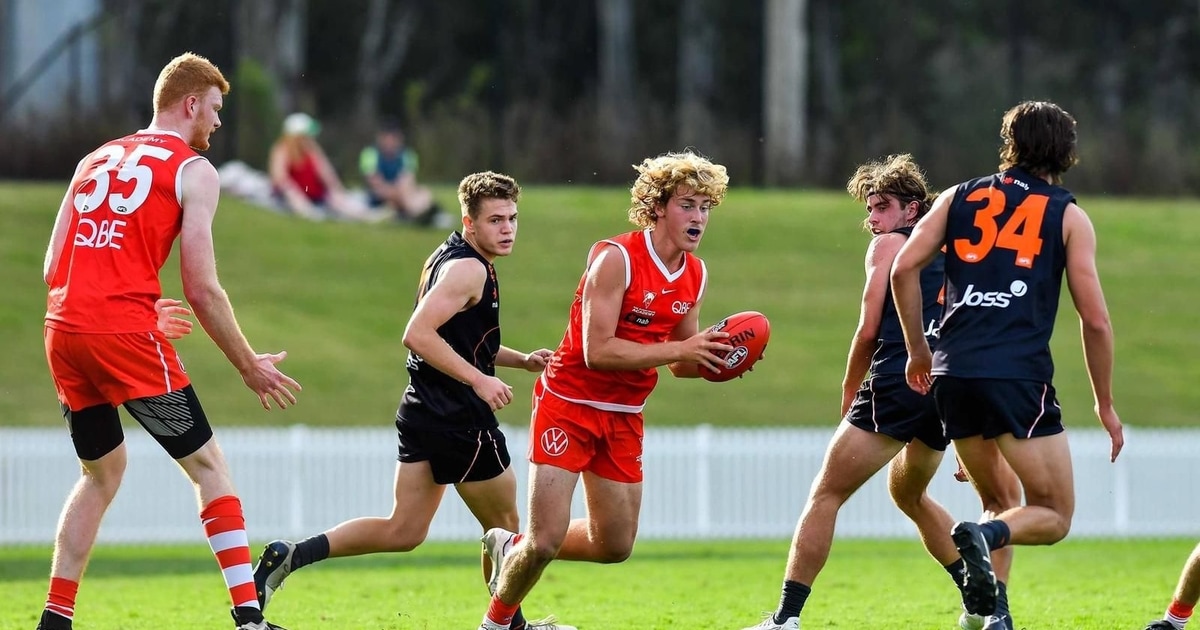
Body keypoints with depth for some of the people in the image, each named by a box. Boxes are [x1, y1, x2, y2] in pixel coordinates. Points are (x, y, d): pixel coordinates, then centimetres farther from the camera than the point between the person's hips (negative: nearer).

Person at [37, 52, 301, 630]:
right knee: (207, 465, 3)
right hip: (126, 331, -6)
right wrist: (249, 367, 6)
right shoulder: (193, 171, 2)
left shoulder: (95, 161, 21)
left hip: (64, 331, 6)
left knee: (102, 471, 22)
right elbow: (201, 290, -4)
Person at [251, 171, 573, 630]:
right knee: (503, 525, 9)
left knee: (402, 531, 7)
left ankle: (290, 556, -2)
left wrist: (522, 360, 17)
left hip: (423, 414, 9)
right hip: (461, 419, -9)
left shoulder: (445, 258, 16)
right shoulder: (469, 269, -15)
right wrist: (479, 379, -24)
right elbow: (418, 334, -25)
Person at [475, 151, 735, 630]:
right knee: (546, 540, -12)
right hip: (569, 404, -7)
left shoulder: (694, 274, 3)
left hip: (624, 418, 7)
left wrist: (714, 360, -9)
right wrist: (681, 350, -27)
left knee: (614, 546, 9)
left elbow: (681, 362, 13)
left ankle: (511, 548, 32)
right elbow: (597, 351, -26)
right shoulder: (616, 258, -20)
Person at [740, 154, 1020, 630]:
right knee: (908, 493, 30)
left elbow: (868, 331, 1)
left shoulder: (889, 245, 8)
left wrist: (848, 396, 14)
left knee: (826, 495, -1)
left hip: (899, 380, -7)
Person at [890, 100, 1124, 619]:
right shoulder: (1068, 217, 8)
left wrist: (917, 351, 17)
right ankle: (985, 536, -27)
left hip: (953, 376, 4)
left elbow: (903, 269, 5)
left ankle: (989, 610, 6)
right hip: (1020, 377, -4)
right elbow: (1094, 319, 4)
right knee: (1053, 516, 3)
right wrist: (1105, 405, 13)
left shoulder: (959, 199, 15)